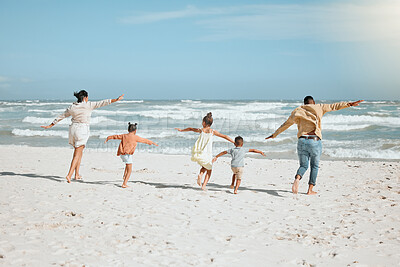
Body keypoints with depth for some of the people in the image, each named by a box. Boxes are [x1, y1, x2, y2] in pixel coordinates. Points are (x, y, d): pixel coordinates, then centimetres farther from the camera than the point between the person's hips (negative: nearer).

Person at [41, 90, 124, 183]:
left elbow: (61, 117, 14)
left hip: (73, 129, 6)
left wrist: (50, 126, 24)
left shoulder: (71, 107, 7)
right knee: (77, 154, -3)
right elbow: (102, 103, -5)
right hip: (82, 130, -6)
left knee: (79, 152, 20)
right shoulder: (88, 105, -7)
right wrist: (116, 100, -2)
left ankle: (77, 174, 23)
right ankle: (69, 175, -12)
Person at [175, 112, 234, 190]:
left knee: (204, 167, 30)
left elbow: (191, 129, 23)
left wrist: (181, 130, 39)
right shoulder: (213, 131, 0)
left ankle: (200, 175, 1)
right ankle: (204, 186, 5)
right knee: (209, 170, 19)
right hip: (207, 154, -2)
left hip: (198, 153, 2)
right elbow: (225, 136, 1)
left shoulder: (201, 130, 5)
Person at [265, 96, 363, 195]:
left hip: (302, 141, 2)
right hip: (315, 141, -2)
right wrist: (349, 104, 5)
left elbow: (285, 125, 23)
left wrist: (274, 135, 34)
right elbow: (334, 106, 4)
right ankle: (310, 190, 10)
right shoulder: (318, 108, 7)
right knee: (314, 166, 14)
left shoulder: (297, 112, 15)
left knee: (303, 165, 11)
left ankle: (297, 178, -21)